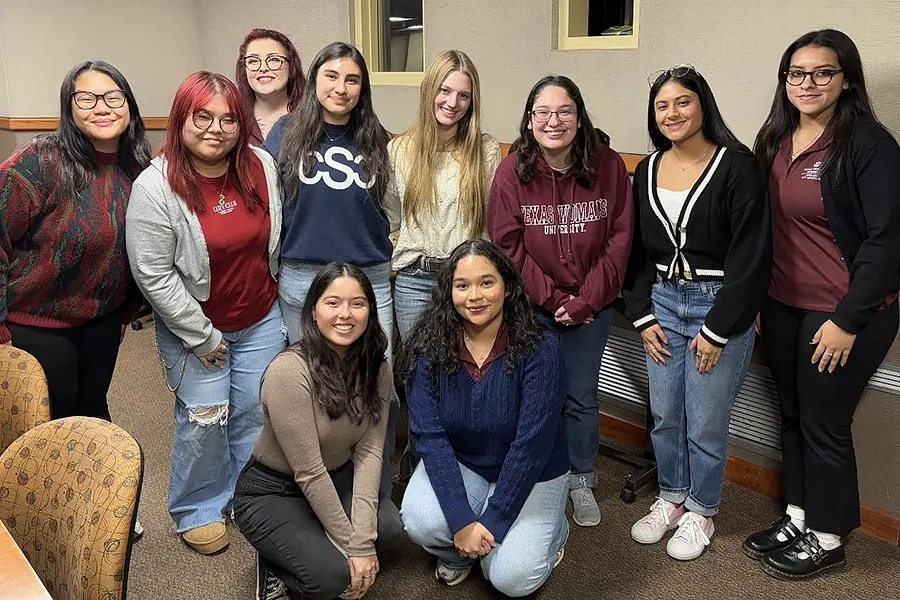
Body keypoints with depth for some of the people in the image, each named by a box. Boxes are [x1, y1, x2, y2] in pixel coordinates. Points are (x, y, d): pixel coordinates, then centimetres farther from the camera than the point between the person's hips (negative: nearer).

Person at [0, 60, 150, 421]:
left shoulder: (138, 170, -3)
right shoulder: (39, 163, -22)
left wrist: (127, 309, 14)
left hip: (104, 321, 5)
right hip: (36, 325, -4)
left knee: (93, 407, 21)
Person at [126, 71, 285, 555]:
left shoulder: (262, 167, -7)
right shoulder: (155, 187, -20)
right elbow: (153, 275, -18)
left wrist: (273, 295, 12)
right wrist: (202, 336, -14)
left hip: (261, 320, 4)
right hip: (193, 326, -4)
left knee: (256, 411, 13)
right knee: (204, 418, 3)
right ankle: (197, 511, 28)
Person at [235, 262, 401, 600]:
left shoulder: (377, 369, -9)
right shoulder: (289, 370, -28)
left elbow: (369, 452, -13)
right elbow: (308, 471, -26)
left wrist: (362, 539, -23)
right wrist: (352, 545, -22)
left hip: (335, 481, 6)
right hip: (271, 492, -5)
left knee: (388, 526, -22)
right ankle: (277, 566, 7)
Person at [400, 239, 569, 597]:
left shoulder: (539, 349, -22)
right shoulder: (429, 348, -15)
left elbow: (531, 443, -22)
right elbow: (430, 436, -18)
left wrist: (491, 522, -22)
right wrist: (462, 520, -26)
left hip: (532, 474, -2)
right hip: (456, 464, 2)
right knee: (420, 523, -26)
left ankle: (549, 531, 17)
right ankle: (456, 553, 10)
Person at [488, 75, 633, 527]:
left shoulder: (608, 167, -7)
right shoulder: (512, 172, -10)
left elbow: (619, 240, -6)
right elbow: (507, 246, -10)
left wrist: (587, 300, -12)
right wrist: (551, 299, -14)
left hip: (590, 309, 1)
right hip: (531, 307, -1)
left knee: (582, 397, 12)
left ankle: (582, 481, 33)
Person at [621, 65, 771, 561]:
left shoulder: (736, 166, -11)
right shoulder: (648, 171, 7)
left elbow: (751, 255, -13)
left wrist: (718, 329, -14)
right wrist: (642, 317, 3)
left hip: (719, 306, -5)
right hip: (663, 302, 5)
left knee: (705, 422, 3)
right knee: (664, 415, 13)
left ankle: (700, 512, 25)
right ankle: (671, 498, 34)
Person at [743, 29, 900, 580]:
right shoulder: (775, 140, 6)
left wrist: (848, 319, -17)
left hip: (847, 312, -6)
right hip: (782, 306, 6)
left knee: (823, 421, 4)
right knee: (792, 415, 15)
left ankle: (826, 538, 24)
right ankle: (798, 517, 33)